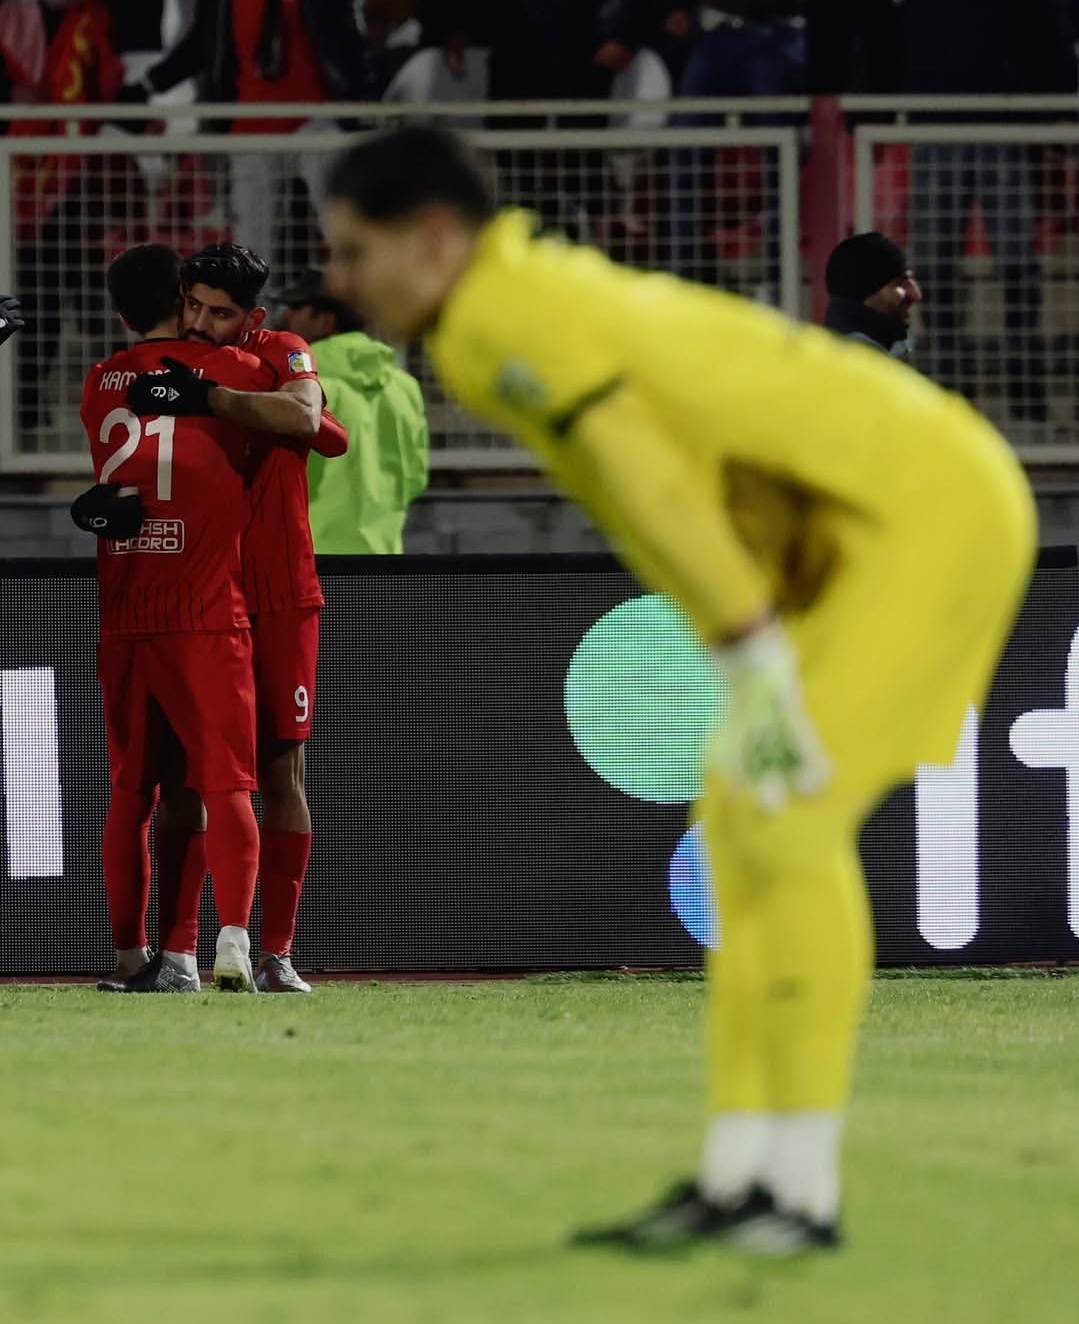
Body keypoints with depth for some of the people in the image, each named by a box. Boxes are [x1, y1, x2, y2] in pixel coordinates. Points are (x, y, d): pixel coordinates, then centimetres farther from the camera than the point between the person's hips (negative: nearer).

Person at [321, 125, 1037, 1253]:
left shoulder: (505, 316, -14)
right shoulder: (554, 295, 16)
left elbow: (651, 481, -23)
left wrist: (758, 674, -24)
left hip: (928, 510, -10)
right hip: (907, 516, 10)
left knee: (779, 822, -12)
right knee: (749, 822, 8)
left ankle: (801, 1188, -9)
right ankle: (737, 1181, 7)